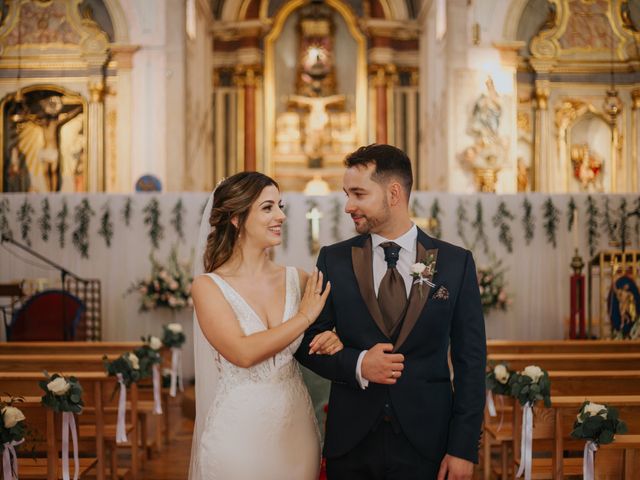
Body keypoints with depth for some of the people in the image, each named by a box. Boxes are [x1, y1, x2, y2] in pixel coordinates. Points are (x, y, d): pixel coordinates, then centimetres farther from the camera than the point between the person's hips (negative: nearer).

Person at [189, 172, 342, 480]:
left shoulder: (298, 280, 1)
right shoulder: (208, 286, -8)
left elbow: (317, 345, 12)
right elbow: (243, 353, -20)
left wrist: (333, 342, -11)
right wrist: (305, 316, -13)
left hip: (296, 426, 4)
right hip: (239, 430, -4)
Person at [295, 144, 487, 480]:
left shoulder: (456, 262, -2)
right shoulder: (333, 260, 1)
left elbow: (470, 359, -2)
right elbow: (307, 342, 5)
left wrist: (464, 448, -6)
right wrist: (356, 364, -14)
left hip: (425, 443, -1)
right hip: (351, 442, 1)